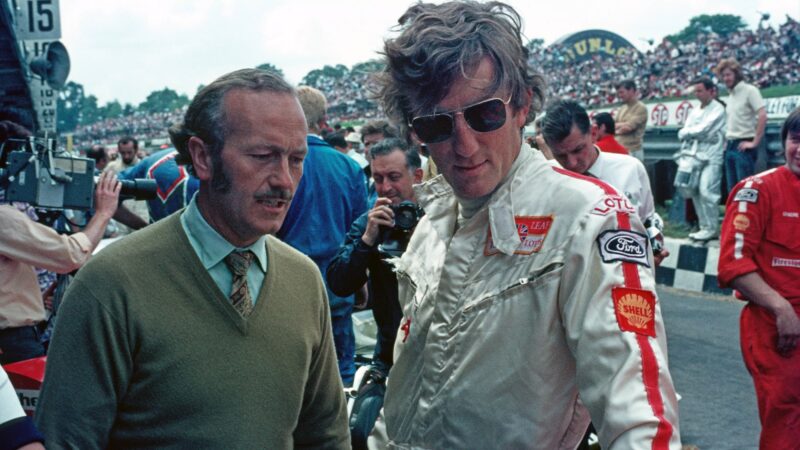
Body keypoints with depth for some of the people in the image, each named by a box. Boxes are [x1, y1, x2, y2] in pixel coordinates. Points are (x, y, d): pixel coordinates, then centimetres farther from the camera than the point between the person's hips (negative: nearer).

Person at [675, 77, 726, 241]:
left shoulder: (718, 109, -2)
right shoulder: (695, 111, 18)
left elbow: (703, 130, -12)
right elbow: (682, 134, 12)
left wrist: (688, 132, 4)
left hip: (711, 157, -7)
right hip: (694, 156, 7)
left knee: (707, 192, -14)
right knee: (694, 192, 3)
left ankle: (711, 229, -7)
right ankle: (705, 227, 9)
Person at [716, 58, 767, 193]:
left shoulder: (749, 90, -7)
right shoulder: (731, 95, 16)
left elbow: (762, 116, -16)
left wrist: (755, 142, -17)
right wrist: (727, 141, 15)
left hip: (744, 146, -8)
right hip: (730, 146, 8)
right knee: (732, 190, 11)